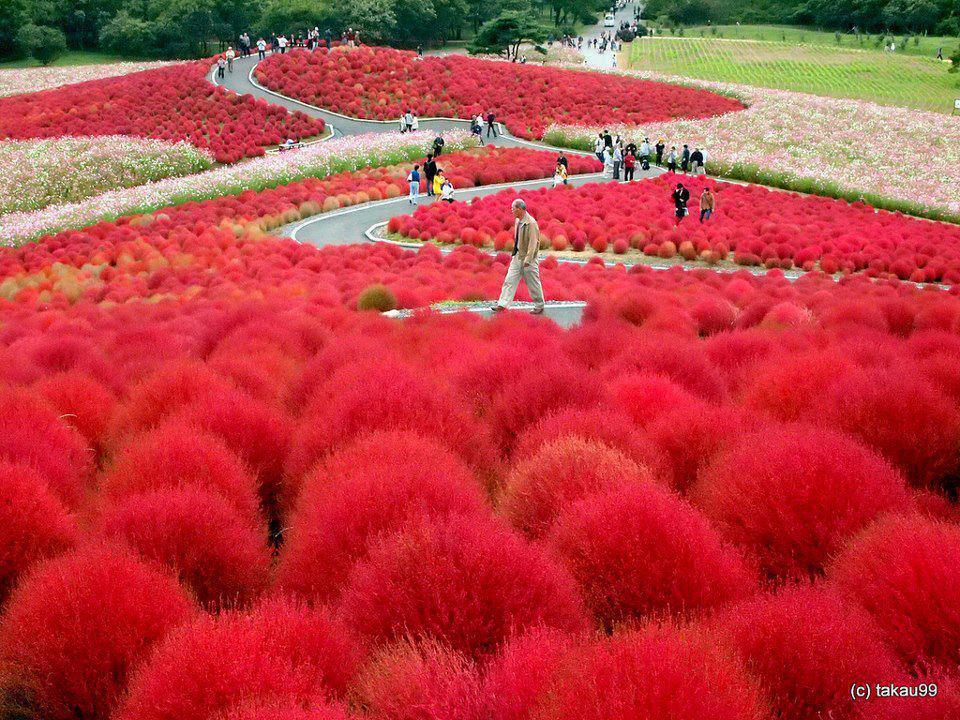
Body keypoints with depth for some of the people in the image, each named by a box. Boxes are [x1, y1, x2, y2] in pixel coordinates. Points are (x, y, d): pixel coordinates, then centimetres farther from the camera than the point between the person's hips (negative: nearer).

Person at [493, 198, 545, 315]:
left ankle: (539, 307, 17)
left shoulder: (531, 223, -20)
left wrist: (527, 259, -23)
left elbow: (533, 243, -21)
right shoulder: (517, 221, 7)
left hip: (528, 258, -8)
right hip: (517, 256, 8)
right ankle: (502, 305, 4)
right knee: (510, 280, 4)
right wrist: (514, 252, 16)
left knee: (533, 283, 3)